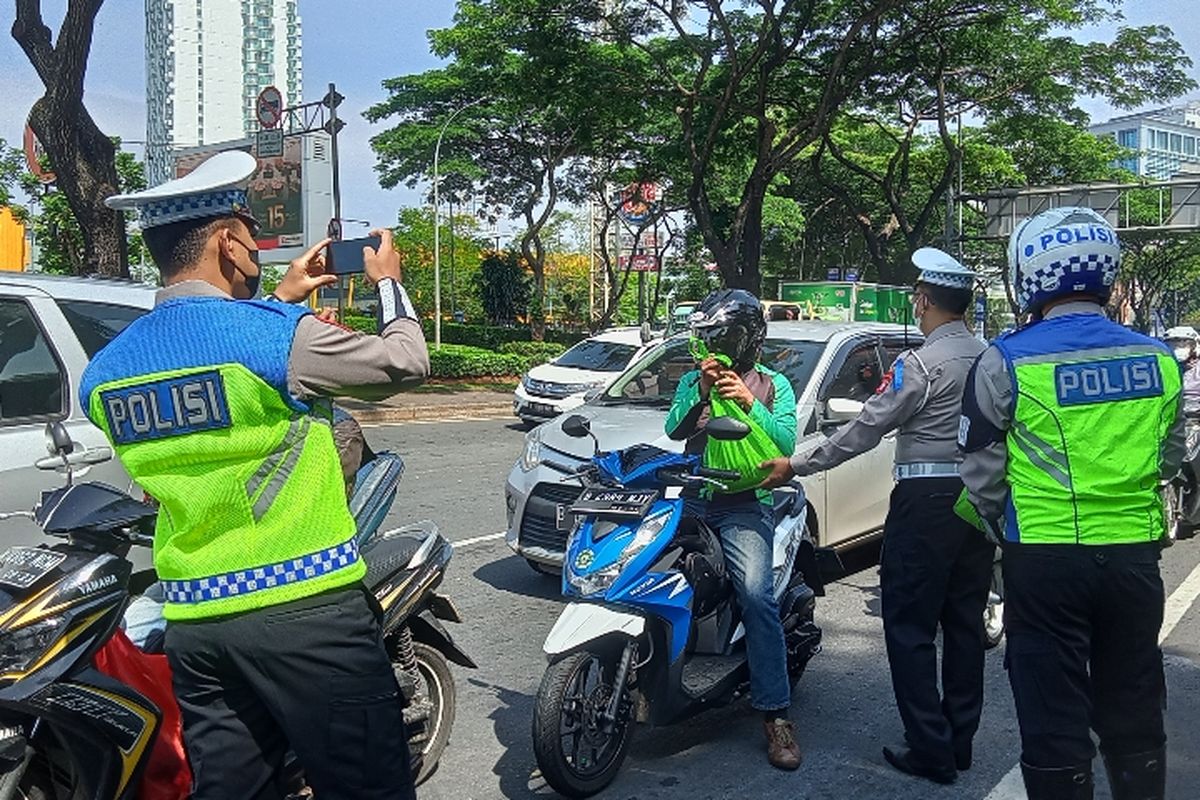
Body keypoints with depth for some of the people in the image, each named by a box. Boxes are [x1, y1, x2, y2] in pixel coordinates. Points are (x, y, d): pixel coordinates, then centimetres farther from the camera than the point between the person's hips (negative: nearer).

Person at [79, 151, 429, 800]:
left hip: (192, 621, 7)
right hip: (305, 609, -6)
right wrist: (388, 282, 16)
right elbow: (405, 363, 0)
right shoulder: (280, 334, -14)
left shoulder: (103, 373, 6)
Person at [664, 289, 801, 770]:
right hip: (691, 498, 4)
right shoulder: (694, 379, 17)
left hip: (744, 505, -3)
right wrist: (700, 392, -14)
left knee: (757, 595, -22)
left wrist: (749, 403, -15)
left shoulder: (774, 385, 11)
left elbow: (786, 444, -2)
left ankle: (775, 713, -16)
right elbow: (673, 430, 1)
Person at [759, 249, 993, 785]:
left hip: (927, 500, -8)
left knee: (911, 626, 1)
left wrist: (796, 466, -6)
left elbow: (864, 429, -13)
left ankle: (931, 750, 4)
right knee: (964, 621, 13)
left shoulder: (920, 364, -14)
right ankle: (960, 741, 23)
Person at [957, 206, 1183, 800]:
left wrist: (1003, 529, 14)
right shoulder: (1157, 359, 2)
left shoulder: (1006, 363, -12)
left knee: (1055, 718, 6)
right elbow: (1169, 460, 14)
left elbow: (981, 473, -4)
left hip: (1045, 558, -4)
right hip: (1136, 555, 5)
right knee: (1134, 713, 19)